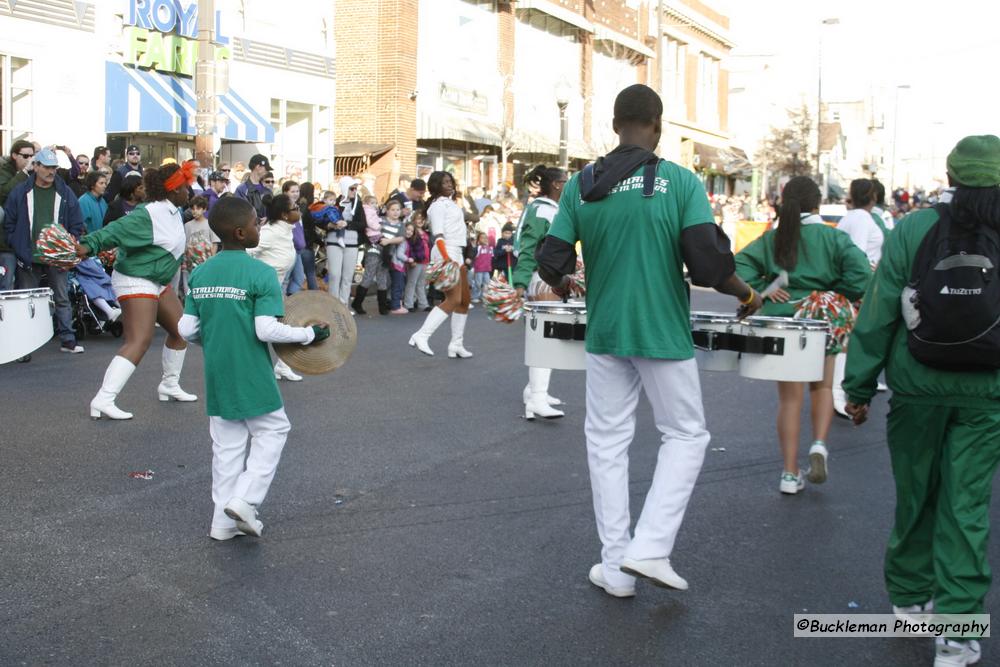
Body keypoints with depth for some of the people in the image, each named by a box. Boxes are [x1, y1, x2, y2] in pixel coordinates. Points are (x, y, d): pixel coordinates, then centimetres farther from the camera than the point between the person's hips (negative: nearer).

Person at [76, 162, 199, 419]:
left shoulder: (173, 213, 5)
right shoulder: (147, 216, -23)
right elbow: (115, 231, -32)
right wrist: (88, 245, -46)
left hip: (158, 281, 10)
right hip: (136, 281, -10)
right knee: (139, 341, -19)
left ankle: (170, 386, 34)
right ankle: (103, 401, -22)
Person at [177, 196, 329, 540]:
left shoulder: (200, 273, 3)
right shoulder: (261, 273, -15)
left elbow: (186, 329, 3)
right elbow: (267, 330, -20)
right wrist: (310, 334, -8)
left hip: (217, 376, 6)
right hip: (252, 377, -6)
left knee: (227, 444, 14)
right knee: (272, 430, 13)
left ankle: (224, 520, 18)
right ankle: (244, 499, 2)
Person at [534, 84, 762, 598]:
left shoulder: (581, 185, 0)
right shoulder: (680, 182, -9)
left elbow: (551, 264, 1)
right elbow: (708, 262, -15)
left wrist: (565, 284, 24)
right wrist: (747, 294, 4)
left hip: (604, 334, 3)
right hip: (663, 335, -3)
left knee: (607, 442, 13)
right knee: (685, 435, 14)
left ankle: (615, 567, 16)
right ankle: (650, 549, 5)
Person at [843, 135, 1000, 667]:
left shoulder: (913, 231, -6)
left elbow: (877, 316, -6)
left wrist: (859, 387, 2)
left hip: (918, 389, 0)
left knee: (915, 498, 16)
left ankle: (909, 597, 33)